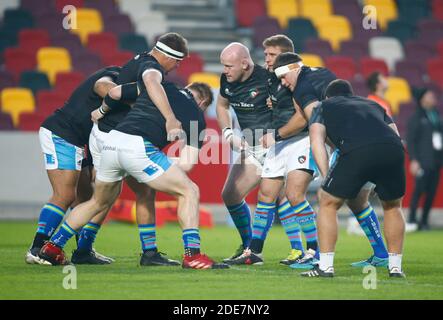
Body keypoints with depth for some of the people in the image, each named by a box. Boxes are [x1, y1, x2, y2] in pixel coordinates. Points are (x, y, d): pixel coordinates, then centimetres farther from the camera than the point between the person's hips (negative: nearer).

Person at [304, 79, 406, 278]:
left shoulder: (324, 106, 31)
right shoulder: (373, 105, 41)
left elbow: (317, 141, 14)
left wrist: (326, 178, 12)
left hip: (357, 152, -3)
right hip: (394, 150, 3)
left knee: (328, 203, 16)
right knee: (392, 207, 28)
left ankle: (325, 266, 11)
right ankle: (395, 267, 25)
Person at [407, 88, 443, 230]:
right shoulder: (416, 118, -4)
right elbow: (410, 140, -7)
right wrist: (413, 160, -14)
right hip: (423, 162, -6)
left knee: (431, 192, 5)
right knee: (419, 190, -10)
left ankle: (424, 221, 11)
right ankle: (412, 220, -6)